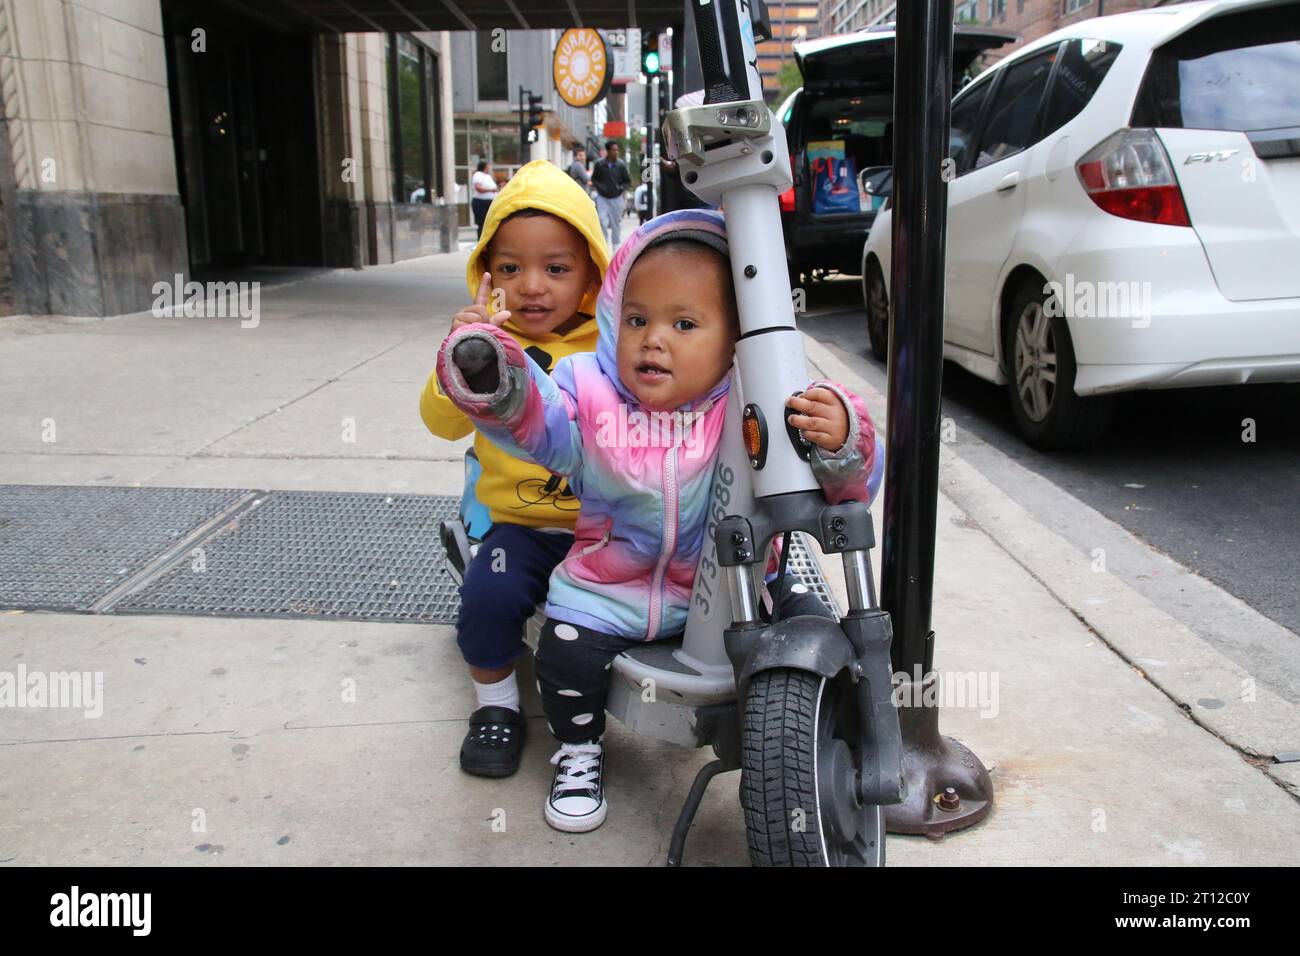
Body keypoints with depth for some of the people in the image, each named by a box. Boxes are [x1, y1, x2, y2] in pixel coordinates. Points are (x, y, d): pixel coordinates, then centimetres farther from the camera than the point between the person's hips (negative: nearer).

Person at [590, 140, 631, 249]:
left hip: (616, 198, 1)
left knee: (616, 223, 7)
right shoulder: (599, 164, -6)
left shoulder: (621, 165, -5)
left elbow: (628, 181, 4)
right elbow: (593, 179, 8)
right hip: (602, 197, -1)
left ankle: (616, 245, 20)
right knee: (602, 221, -11)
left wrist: (621, 187, -14)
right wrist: (599, 186, -10)